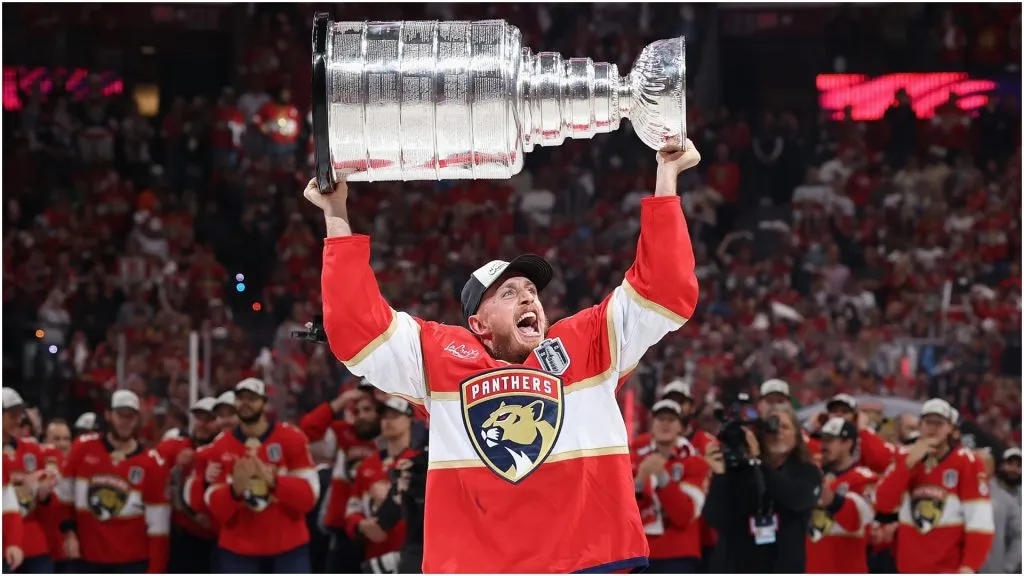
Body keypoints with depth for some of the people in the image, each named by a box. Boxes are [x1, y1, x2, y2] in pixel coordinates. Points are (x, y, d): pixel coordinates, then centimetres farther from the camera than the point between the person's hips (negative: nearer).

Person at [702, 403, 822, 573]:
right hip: (736, 568, 0)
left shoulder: (806, 473, 4)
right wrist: (719, 476, -19)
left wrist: (757, 461, -21)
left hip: (784, 569, 0)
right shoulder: (738, 471, 2)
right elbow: (715, 519, -6)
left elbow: (794, 498, -19)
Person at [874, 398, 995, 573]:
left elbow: (979, 519, -10)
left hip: (951, 571, -5)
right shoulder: (906, 457, 8)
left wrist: (970, 566, -19)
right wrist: (909, 463, -14)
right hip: (911, 569, 5)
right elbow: (883, 504, -4)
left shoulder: (966, 462, -6)